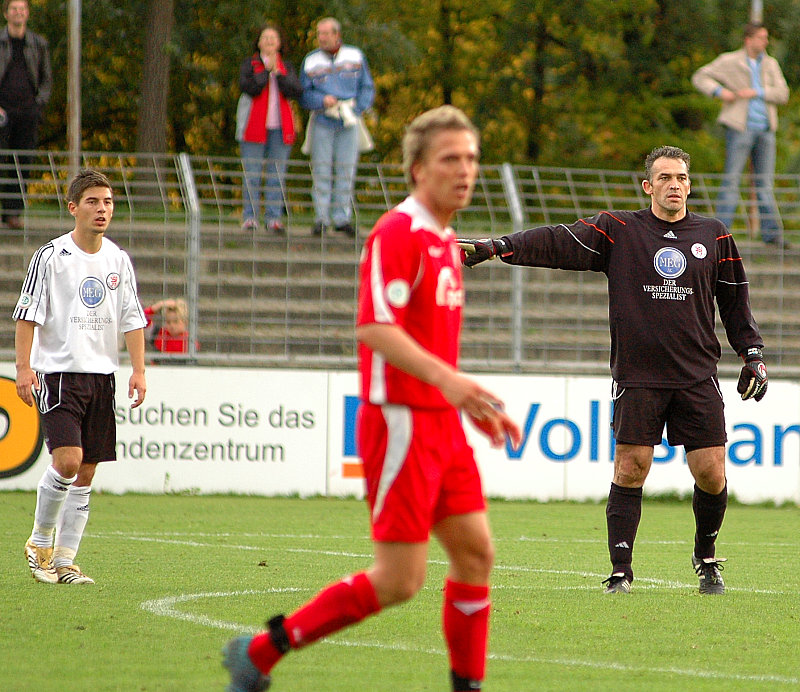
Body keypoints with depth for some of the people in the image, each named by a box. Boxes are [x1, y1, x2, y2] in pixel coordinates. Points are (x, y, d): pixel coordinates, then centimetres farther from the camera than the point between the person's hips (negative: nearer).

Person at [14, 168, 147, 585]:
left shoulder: (118, 260, 10)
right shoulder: (51, 257, -4)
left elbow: (132, 318, 15)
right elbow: (28, 315, -4)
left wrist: (138, 370, 5)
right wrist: (24, 368, -12)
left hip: (101, 375, 5)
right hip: (57, 372, -5)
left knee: (86, 472, 3)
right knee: (67, 460, -18)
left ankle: (64, 560, 9)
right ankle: (39, 542, 2)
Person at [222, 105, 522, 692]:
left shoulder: (445, 242, 17)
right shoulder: (397, 234, -14)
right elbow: (374, 328, -25)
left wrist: (479, 406, 21)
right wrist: (446, 378, -35)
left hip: (442, 424, 9)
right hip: (401, 423, -9)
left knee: (476, 552, 5)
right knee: (400, 579, -8)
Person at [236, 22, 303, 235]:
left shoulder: (286, 67, 14)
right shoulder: (250, 64, 7)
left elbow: (296, 91, -3)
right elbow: (248, 87, -12)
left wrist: (277, 73, -10)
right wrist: (267, 70, -9)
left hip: (280, 127, 2)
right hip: (255, 126, -2)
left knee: (277, 175, 0)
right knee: (252, 175, -5)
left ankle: (274, 217, 2)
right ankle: (250, 217, -2)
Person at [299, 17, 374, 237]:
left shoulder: (355, 57, 7)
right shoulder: (311, 61, 6)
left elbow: (367, 88, 9)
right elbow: (304, 94, 3)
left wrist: (356, 109, -6)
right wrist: (322, 101, -15)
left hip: (349, 122, 1)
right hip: (322, 122, -1)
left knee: (346, 170, 1)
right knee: (321, 171, -3)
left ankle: (342, 218, 6)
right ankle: (321, 218, 1)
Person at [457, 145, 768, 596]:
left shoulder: (714, 236, 10)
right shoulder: (619, 231, 3)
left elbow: (736, 300, 19)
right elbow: (557, 242, -5)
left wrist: (753, 354, 13)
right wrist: (495, 248, -16)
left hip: (697, 375, 2)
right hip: (637, 377, -2)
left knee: (711, 473, -3)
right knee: (630, 470, -7)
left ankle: (706, 559, 21)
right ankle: (621, 571, 0)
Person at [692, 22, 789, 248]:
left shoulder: (771, 64, 11)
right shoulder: (729, 62, 0)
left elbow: (782, 94, 2)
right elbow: (700, 78, 0)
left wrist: (756, 93, -12)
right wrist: (719, 91, -17)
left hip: (765, 130, 4)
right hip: (739, 128, -4)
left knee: (765, 182, 4)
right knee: (731, 180, -7)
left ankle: (771, 233, 4)